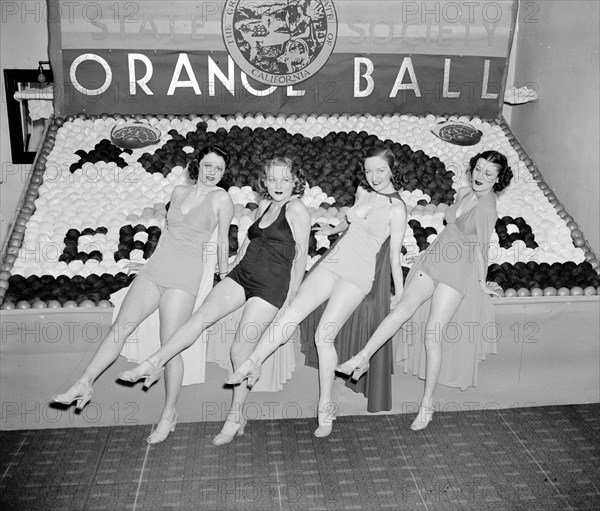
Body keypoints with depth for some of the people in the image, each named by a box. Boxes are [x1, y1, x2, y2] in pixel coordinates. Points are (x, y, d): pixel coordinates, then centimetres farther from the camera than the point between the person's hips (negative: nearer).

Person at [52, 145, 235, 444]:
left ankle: (169, 414, 10)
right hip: (154, 269, 5)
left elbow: (222, 242, 4)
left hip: (184, 279, -5)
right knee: (121, 326, -4)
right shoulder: (179, 192, 13)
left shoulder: (221, 198, -3)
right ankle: (84, 384, -1)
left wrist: (224, 280, 12)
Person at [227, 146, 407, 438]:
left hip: (358, 275, -6)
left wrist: (400, 299, -8)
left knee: (324, 335, -13)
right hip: (333, 261, 6)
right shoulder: (363, 192, 10)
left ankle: (325, 408, 0)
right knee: (292, 312, -11)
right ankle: (251, 365, -9)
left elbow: (395, 257, -8)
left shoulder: (397, 209, -9)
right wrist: (331, 230, 43)